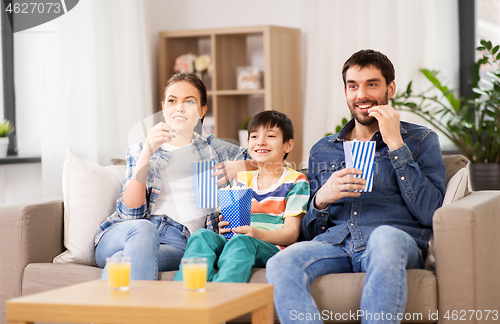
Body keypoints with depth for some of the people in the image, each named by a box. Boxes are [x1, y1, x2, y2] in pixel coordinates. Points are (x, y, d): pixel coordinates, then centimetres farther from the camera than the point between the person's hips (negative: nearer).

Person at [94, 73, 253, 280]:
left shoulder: (213, 149, 23)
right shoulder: (139, 150, 18)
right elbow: (131, 213, 2)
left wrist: (241, 166, 4)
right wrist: (147, 153, -9)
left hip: (177, 244, -1)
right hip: (120, 236, 1)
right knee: (144, 228, -39)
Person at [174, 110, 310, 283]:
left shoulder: (295, 181, 8)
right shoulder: (240, 180, 24)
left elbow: (291, 233, -3)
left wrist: (259, 234, -23)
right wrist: (224, 227, -6)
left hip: (272, 247, -4)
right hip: (231, 242, 5)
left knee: (241, 242, -38)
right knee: (203, 235, -27)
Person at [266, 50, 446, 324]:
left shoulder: (421, 140, 15)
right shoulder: (322, 151, 25)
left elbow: (429, 213, -1)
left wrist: (396, 145, -1)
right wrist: (321, 200, -2)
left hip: (398, 241, -2)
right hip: (334, 243, 3)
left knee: (384, 237, -40)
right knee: (280, 265, -31)